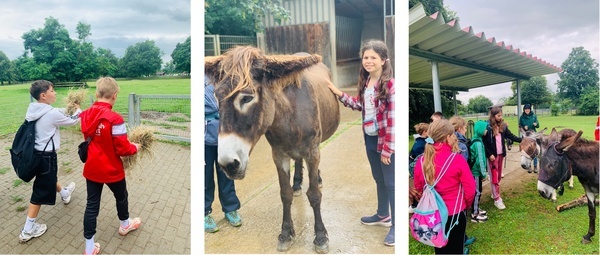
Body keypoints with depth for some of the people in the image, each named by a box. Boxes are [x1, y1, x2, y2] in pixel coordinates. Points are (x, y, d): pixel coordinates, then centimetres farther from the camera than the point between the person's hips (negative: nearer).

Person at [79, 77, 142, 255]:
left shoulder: (85, 115, -4)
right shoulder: (115, 119, -25)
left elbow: (88, 139, 12)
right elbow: (122, 149, -21)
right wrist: (135, 147, -2)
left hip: (91, 169, 5)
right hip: (111, 170, -5)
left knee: (92, 205, 10)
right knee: (121, 197, 22)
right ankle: (125, 225, 47)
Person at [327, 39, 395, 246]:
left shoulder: (390, 84, -20)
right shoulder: (366, 81, 4)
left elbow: (393, 120, -21)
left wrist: (387, 149, -19)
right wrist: (339, 94, 5)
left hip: (386, 141, -8)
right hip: (370, 138, 8)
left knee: (391, 183, 4)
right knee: (379, 179, 22)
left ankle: (396, 226, 19)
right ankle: (383, 215, 40)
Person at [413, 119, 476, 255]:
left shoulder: (421, 162, -10)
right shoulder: (457, 160, -19)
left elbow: (418, 189, 2)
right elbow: (470, 188, -12)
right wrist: (465, 205, 8)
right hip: (455, 213, -3)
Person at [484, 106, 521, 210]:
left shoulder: (503, 125, 4)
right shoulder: (487, 126, -13)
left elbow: (510, 136, 4)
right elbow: (484, 142, -13)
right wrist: (489, 154, -16)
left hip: (501, 154, 6)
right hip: (492, 155, -6)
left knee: (499, 176, 15)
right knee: (494, 176, -3)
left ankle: (494, 193, 31)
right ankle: (497, 199, 2)